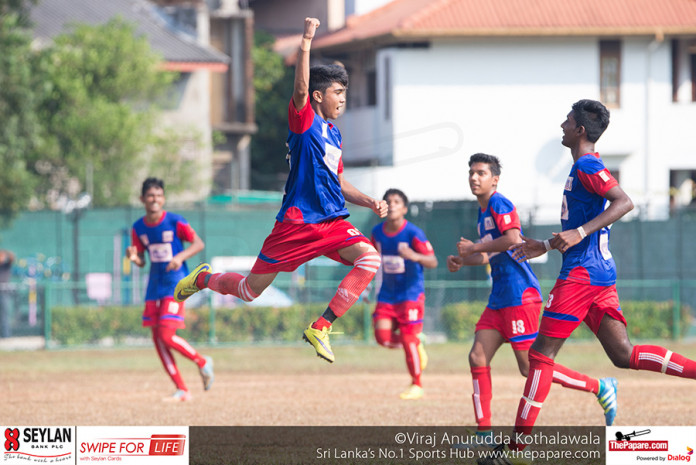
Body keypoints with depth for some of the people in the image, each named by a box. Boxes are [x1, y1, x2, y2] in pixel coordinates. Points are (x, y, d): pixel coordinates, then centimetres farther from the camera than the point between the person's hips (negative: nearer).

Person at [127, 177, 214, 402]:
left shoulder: (175, 222, -11)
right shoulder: (138, 228, 4)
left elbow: (199, 243, -7)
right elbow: (141, 261, 12)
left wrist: (180, 257, -23)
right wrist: (133, 257, -12)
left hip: (175, 284, -6)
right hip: (154, 286, 6)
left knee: (167, 335, -17)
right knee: (157, 338, 2)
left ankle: (202, 362, 9)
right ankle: (182, 390, 9)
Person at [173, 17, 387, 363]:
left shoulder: (333, 133, 17)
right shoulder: (304, 121, -5)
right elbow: (300, 89, -26)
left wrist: (370, 202, 12)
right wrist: (306, 42, -35)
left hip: (331, 220, 6)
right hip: (297, 221, -6)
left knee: (370, 257, -22)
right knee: (251, 290, 2)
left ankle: (320, 328, -18)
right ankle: (203, 278, 36)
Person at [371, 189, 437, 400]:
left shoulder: (413, 233, -14)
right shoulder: (377, 232, 1)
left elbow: (433, 262, -18)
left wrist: (415, 256, -36)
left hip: (411, 293, -5)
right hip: (387, 294, 5)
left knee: (409, 339, -7)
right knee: (383, 336, -10)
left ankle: (417, 385, 10)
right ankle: (416, 345, 20)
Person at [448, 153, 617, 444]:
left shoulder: (499, 204, -9)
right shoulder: (483, 212, 20)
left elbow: (512, 239, -25)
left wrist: (475, 247, -16)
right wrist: (462, 261, 13)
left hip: (520, 294, -10)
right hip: (500, 297, 10)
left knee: (530, 367, -10)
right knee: (478, 357, 1)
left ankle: (600, 388, -1)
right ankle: (484, 432, 3)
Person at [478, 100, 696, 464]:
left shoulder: (586, 165, -10)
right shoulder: (587, 167, 20)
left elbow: (624, 202, -25)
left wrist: (579, 232, -30)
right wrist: (547, 246, 31)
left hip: (582, 273, -10)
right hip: (601, 271, 10)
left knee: (540, 355, -6)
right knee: (623, 355, 5)